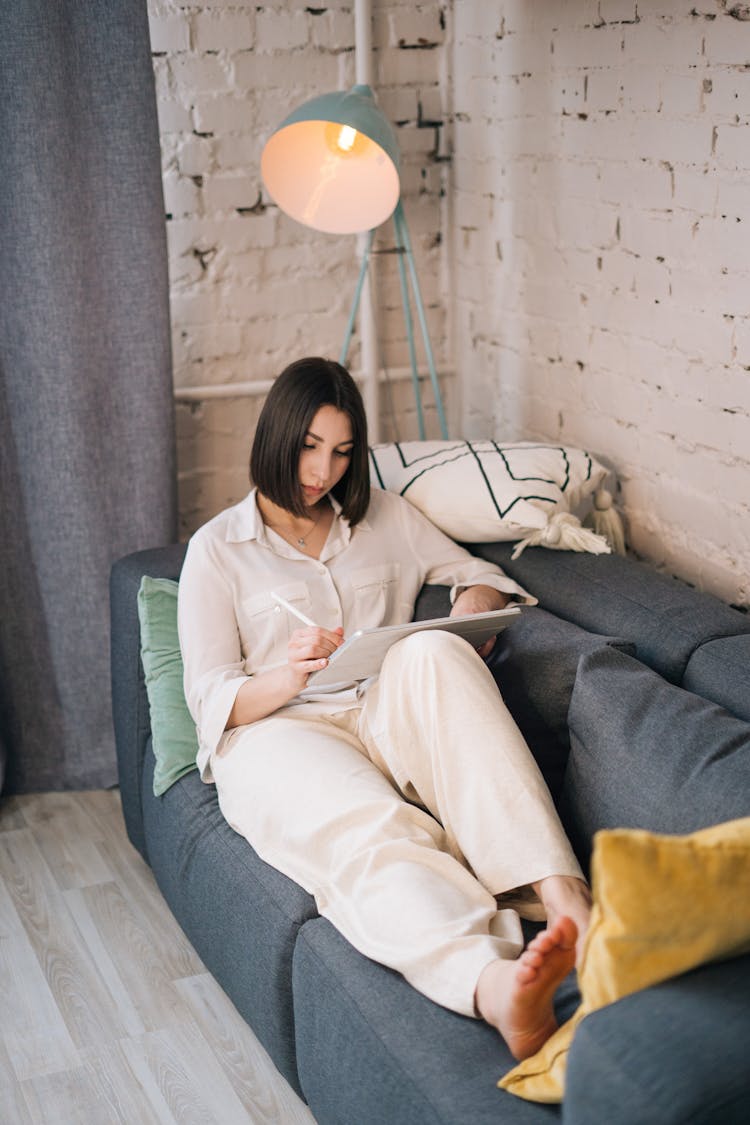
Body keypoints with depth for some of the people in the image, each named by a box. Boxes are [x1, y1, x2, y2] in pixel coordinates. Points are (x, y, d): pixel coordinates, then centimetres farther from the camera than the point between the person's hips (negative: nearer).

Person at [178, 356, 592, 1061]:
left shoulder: (385, 517, 24)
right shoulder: (218, 548, 13)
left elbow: (479, 577, 22)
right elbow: (212, 699, 4)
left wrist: (472, 615, -4)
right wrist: (288, 676, -19)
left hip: (389, 713, 3)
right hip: (279, 734, -2)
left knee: (433, 652, -35)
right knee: (368, 831, -38)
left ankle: (562, 895, -49)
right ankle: (493, 984, -68)